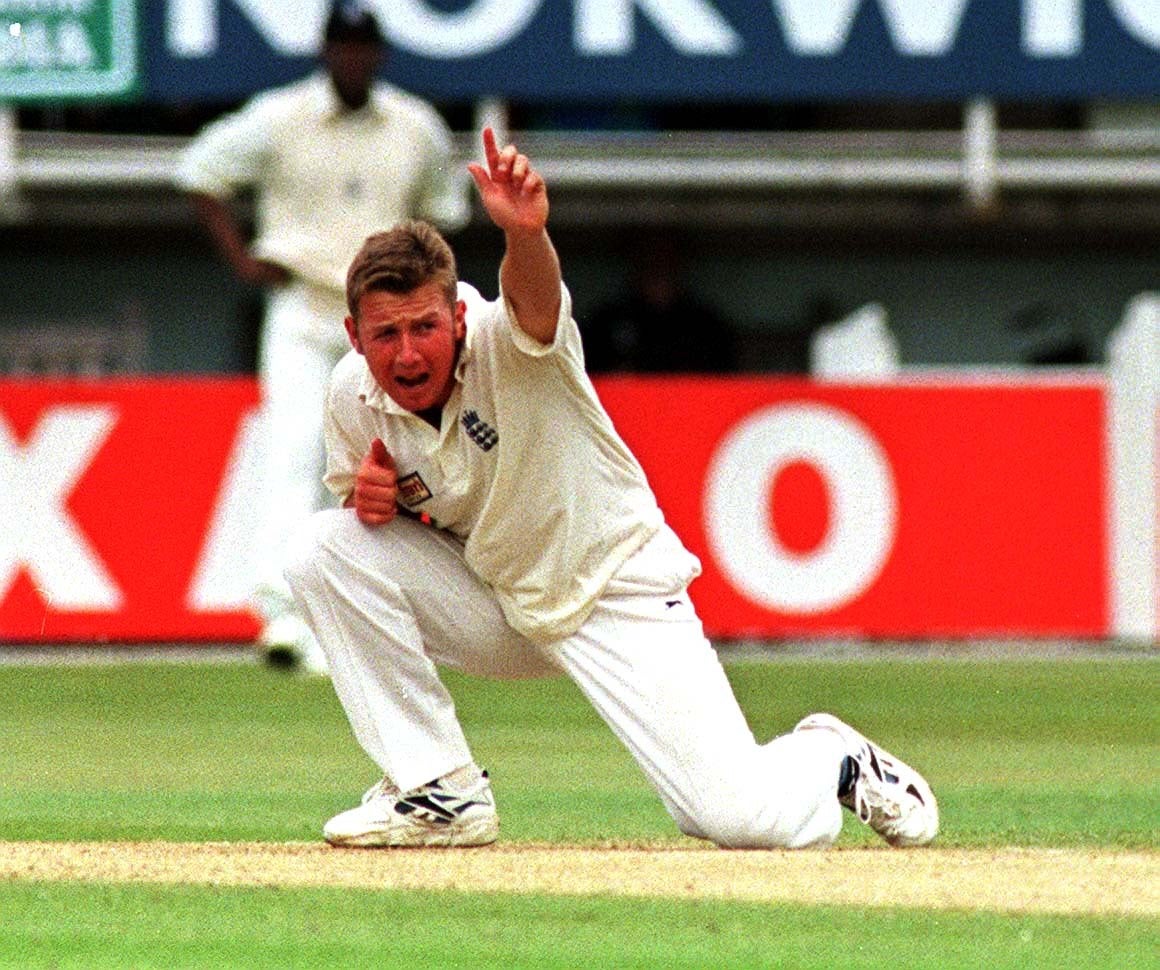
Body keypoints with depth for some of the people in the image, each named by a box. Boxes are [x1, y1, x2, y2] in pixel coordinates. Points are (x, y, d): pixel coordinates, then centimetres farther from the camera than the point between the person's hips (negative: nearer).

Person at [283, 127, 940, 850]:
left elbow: (534, 299, -51)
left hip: (617, 594, -5)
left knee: (745, 819, -20)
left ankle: (833, 759, 19)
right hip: (498, 612, 5)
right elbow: (366, 525, 7)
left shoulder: (503, 344, -26)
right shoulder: (353, 397, -11)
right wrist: (365, 497, -18)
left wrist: (526, 234, -75)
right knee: (324, 548, -19)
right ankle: (440, 791, -8)